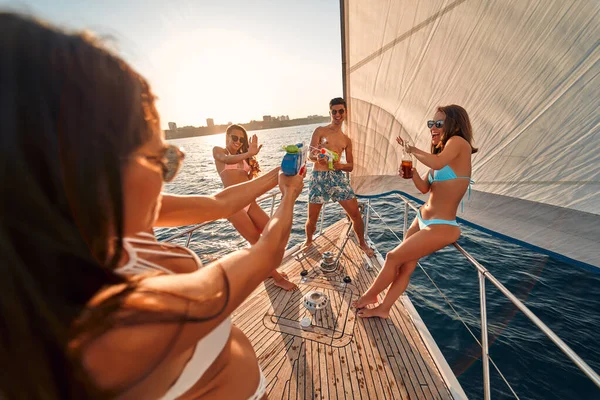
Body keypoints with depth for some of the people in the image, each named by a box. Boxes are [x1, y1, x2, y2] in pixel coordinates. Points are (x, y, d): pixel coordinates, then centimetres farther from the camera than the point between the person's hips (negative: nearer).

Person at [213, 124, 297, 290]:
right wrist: (249, 154, -41)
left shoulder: (243, 156, 19)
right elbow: (227, 160, -23)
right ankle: (277, 278, 11)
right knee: (257, 241, -3)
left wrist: (252, 169, -3)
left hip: (249, 201, 7)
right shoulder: (218, 151, 2)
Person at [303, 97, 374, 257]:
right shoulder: (320, 131, 4)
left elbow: (351, 166, 13)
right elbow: (310, 155, -6)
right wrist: (317, 158, -30)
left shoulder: (346, 140, 14)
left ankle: (362, 242, 26)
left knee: (355, 213, 1)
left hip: (338, 177, 3)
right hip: (319, 177, -2)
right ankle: (308, 241, 32)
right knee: (312, 218, 2)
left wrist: (340, 165, -11)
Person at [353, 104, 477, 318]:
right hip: (422, 220, 8)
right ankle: (383, 308, 26)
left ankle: (371, 294, 22)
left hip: (441, 227, -8)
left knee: (393, 257, -1)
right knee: (406, 266, 13)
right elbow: (425, 188, 11)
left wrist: (411, 149, -17)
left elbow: (438, 163, -34)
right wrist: (412, 173, -7)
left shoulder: (458, 143, -11)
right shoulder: (443, 150, 14)